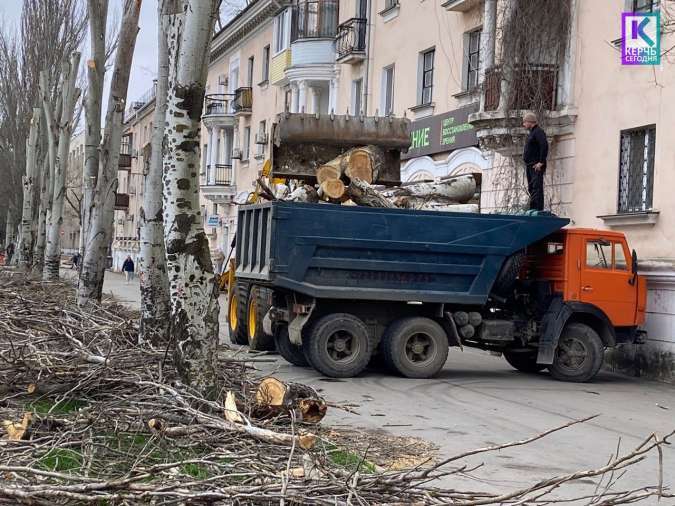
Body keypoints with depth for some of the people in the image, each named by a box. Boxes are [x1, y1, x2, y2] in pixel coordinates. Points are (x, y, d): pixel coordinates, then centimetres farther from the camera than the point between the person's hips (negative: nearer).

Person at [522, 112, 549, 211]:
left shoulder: (538, 131, -10)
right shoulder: (531, 132, 22)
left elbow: (544, 146, -22)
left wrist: (541, 162, -24)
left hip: (536, 166, -11)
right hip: (529, 166, 11)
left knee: (536, 188, -14)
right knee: (531, 188, 11)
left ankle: (538, 210, -18)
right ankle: (533, 210, 15)